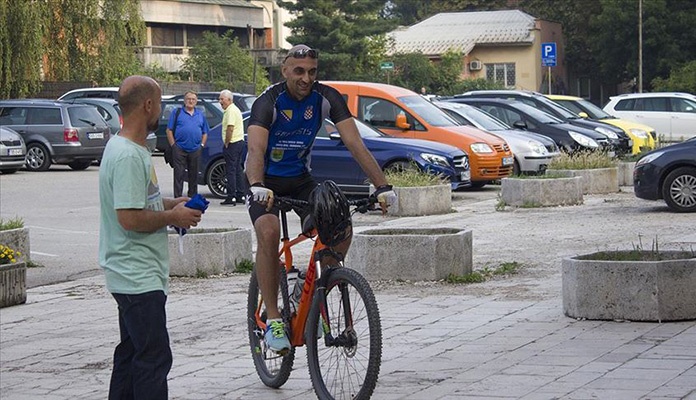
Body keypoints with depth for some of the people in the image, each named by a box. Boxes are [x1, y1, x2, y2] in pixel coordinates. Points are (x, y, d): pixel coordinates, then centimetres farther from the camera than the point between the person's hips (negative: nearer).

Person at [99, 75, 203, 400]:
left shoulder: (130, 149, 13)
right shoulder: (128, 156, -20)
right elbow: (129, 217, -26)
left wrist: (172, 203, 11)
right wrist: (173, 217, -13)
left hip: (133, 275, 11)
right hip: (139, 276, -11)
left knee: (131, 353, 17)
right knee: (154, 358, -11)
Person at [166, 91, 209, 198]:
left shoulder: (200, 115, 15)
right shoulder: (177, 113, 4)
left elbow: (205, 133, 19)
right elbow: (169, 130, 1)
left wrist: (202, 145, 6)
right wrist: (173, 145, -7)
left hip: (195, 150, 3)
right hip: (179, 150, -3)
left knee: (194, 175, 9)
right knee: (178, 175, -6)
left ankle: (193, 197, 19)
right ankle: (178, 198, -5)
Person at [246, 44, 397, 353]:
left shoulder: (327, 98, -13)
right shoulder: (269, 101, -23)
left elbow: (355, 144, -20)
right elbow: (256, 150, -38)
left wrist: (382, 186, -30)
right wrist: (257, 186, -58)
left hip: (299, 179, 4)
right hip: (265, 182, -4)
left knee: (342, 229, -17)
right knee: (268, 232, -31)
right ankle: (273, 320, -23)